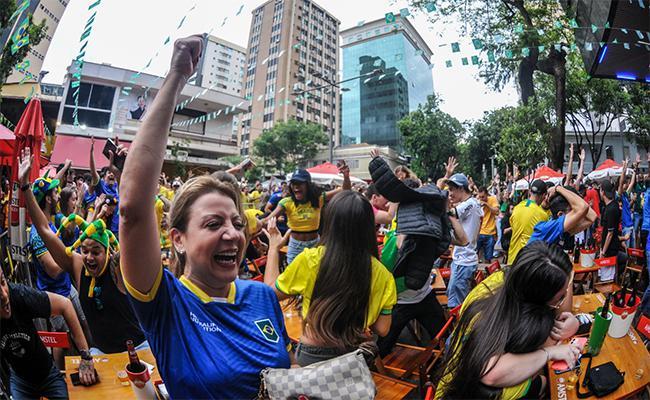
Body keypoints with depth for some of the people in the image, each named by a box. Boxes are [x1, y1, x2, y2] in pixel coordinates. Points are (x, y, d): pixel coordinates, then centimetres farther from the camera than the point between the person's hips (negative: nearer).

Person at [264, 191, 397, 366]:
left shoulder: (310, 260, -20)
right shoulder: (381, 275, -14)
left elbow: (271, 291, -5)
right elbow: (382, 329, -6)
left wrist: (274, 247, 6)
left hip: (311, 355, -2)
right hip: (354, 357, 2)